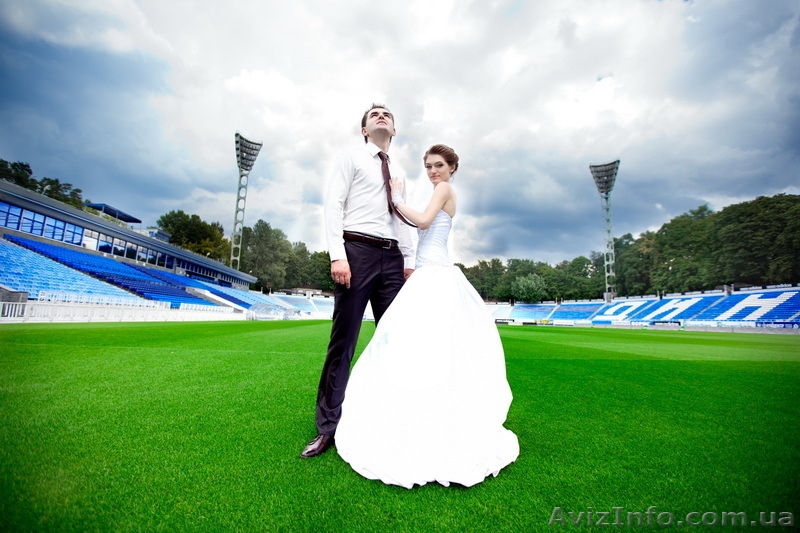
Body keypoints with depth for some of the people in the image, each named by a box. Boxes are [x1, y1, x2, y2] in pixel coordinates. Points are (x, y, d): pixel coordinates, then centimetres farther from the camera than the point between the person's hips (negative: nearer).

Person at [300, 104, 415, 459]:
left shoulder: (399, 173, 26)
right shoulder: (351, 158, 11)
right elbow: (333, 205, -2)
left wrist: (409, 262, 9)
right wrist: (337, 255, -15)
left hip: (392, 258, 6)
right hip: (357, 249, -5)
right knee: (343, 340, -4)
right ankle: (327, 428, 6)